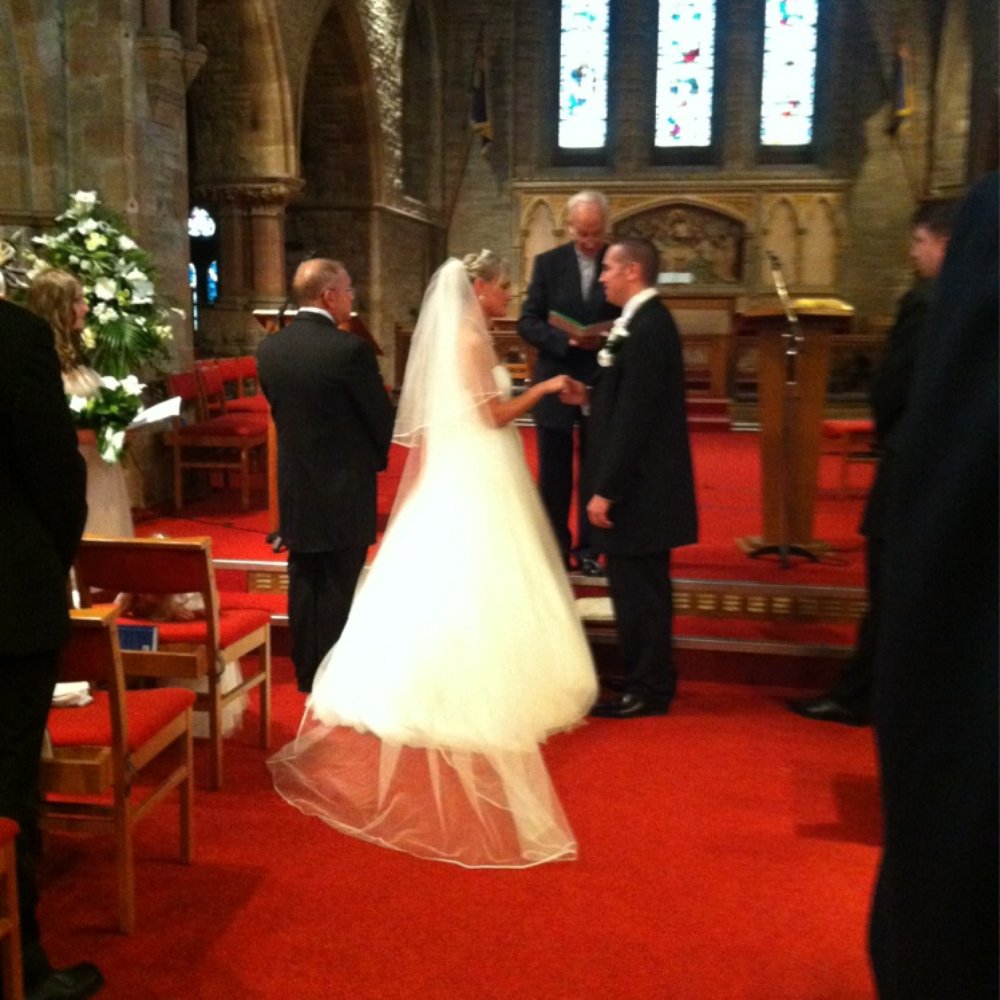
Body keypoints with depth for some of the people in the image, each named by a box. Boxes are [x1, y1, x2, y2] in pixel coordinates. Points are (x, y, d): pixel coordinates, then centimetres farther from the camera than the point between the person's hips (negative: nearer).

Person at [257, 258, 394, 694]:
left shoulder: (270, 349, 0)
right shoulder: (350, 349, -18)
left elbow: (278, 410, 9)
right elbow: (381, 417, -10)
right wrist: (374, 459, 9)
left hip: (294, 487, 6)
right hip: (344, 487, -6)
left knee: (304, 586, 15)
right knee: (340, 589, 5)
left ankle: (307, 674, 25)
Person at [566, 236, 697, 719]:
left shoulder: (646, 328, -19)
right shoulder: (646, 321, 12)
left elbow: (634, 416, -23)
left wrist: (605, 490, -21)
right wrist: (590, 397, 7)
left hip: (638, 486, -10)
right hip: (644, 483, 10)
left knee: (637, 590, 0)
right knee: (641, 588, 17)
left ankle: (647, 690, 12)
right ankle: (649, 679, 29)